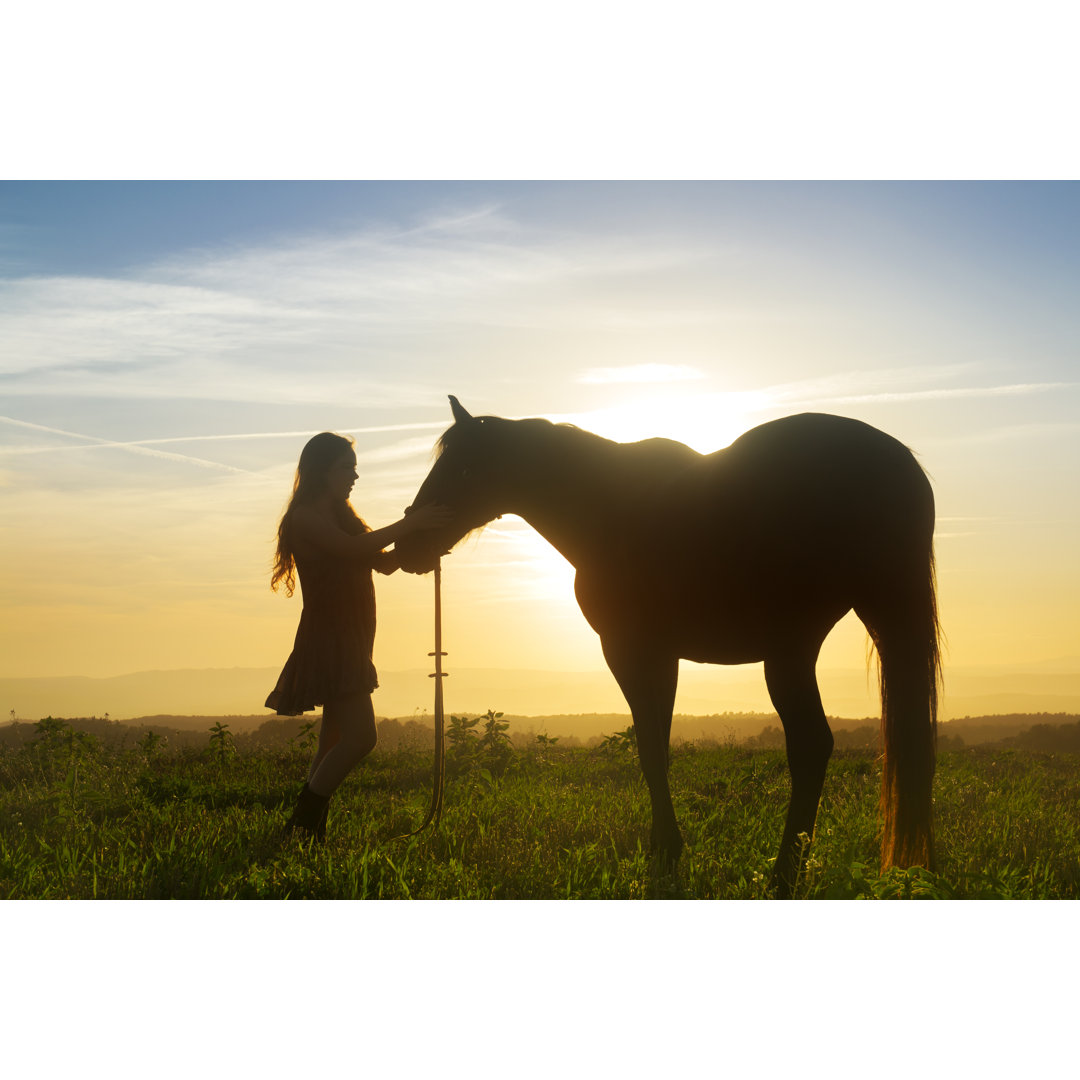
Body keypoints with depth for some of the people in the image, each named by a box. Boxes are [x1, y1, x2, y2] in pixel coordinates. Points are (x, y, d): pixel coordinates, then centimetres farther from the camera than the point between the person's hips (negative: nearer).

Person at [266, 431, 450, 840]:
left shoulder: (341, 517, 20)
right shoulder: (305, 518, -9)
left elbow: (384, 563, 15)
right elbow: (353, 548, -23)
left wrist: (414, 531, -1)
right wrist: (409, 525, -22)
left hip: (348, 642, 10)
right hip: (326, 640, -10)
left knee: (336, 742, 10)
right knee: (360, 735, -17)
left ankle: (309, 829, 13)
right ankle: (301, 823, -10)